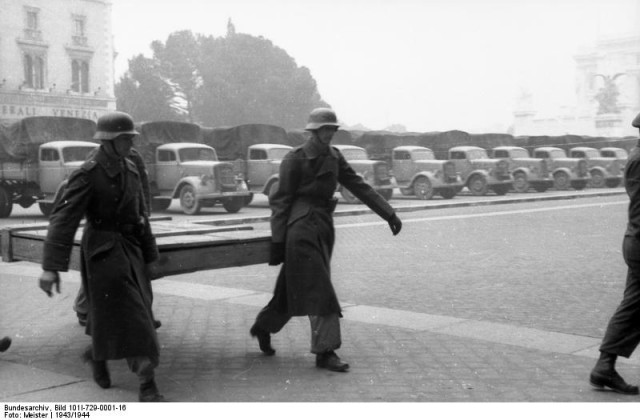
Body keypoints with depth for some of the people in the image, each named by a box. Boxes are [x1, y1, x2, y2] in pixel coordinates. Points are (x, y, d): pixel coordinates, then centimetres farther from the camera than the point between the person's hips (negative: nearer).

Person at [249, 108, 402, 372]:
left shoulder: (334, 157, 10)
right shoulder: (295, 159, -9)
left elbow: (359, 186, 9)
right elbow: (281, 201, -8)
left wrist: (389, 214, 3)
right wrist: (277, 243, -10)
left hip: (324, 227, 7)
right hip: (302, 229, -7)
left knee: (294, 288, 16)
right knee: (319, 291, -9)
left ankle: (263, 327, 36)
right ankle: (325, 353, -2)